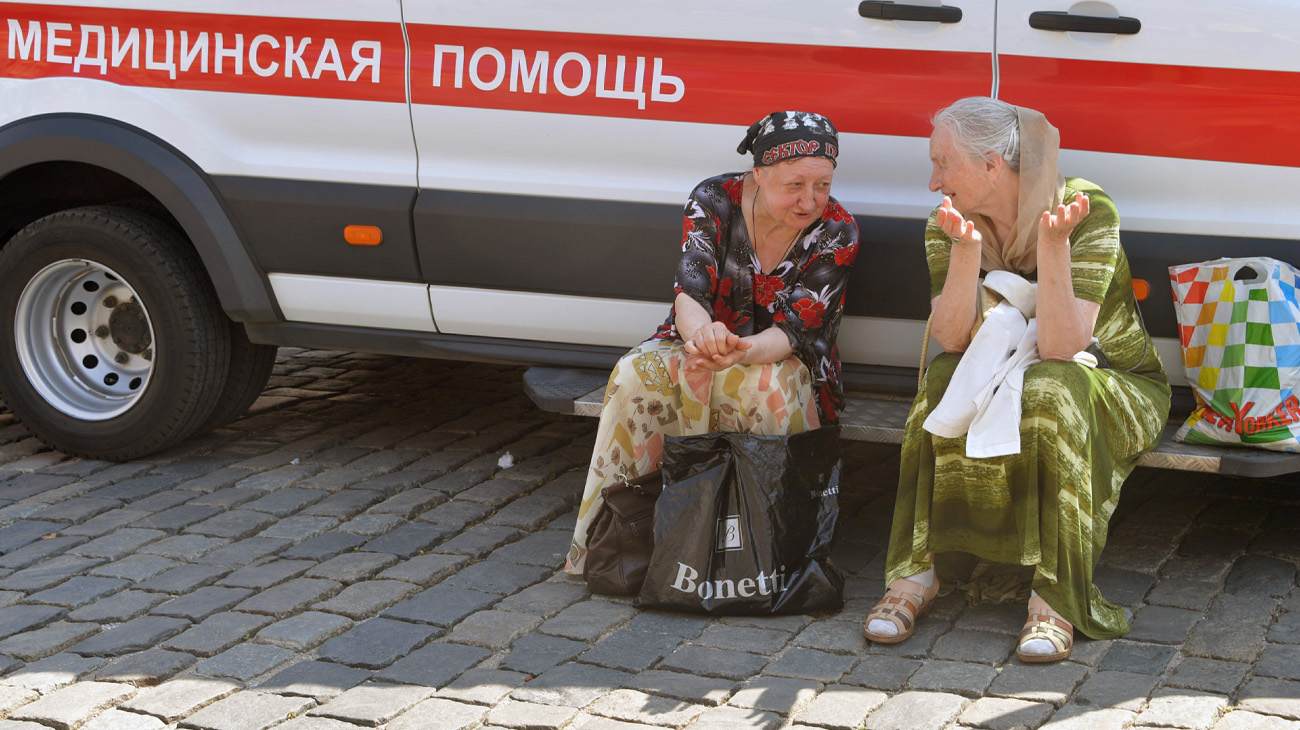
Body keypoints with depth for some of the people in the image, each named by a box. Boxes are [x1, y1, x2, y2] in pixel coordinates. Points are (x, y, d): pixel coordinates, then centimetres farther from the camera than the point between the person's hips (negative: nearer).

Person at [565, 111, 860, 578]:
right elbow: (689, 294, -21)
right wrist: (701, 332, -48)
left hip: (782, 360, -1)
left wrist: (739, 354, -45)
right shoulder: (715, 202, -11)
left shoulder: (837, 233, -13)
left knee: (767, 385, -38)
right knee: (636, 376, -29)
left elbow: (793, 330, -21)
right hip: (701, 346, 2)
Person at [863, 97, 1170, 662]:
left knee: (1050, 390, -36)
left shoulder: (1087, 210, -21)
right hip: (1011, 378, 3)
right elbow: (951, 340, -21)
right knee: (946, 383, -28)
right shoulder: (948, 226, -7)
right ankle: (917, 572, -28)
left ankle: (1055, 597, -34)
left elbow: (1060, 347, -30)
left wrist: (1052, 242, -41)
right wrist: (966, 251, -35)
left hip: (1115, 387, -3)